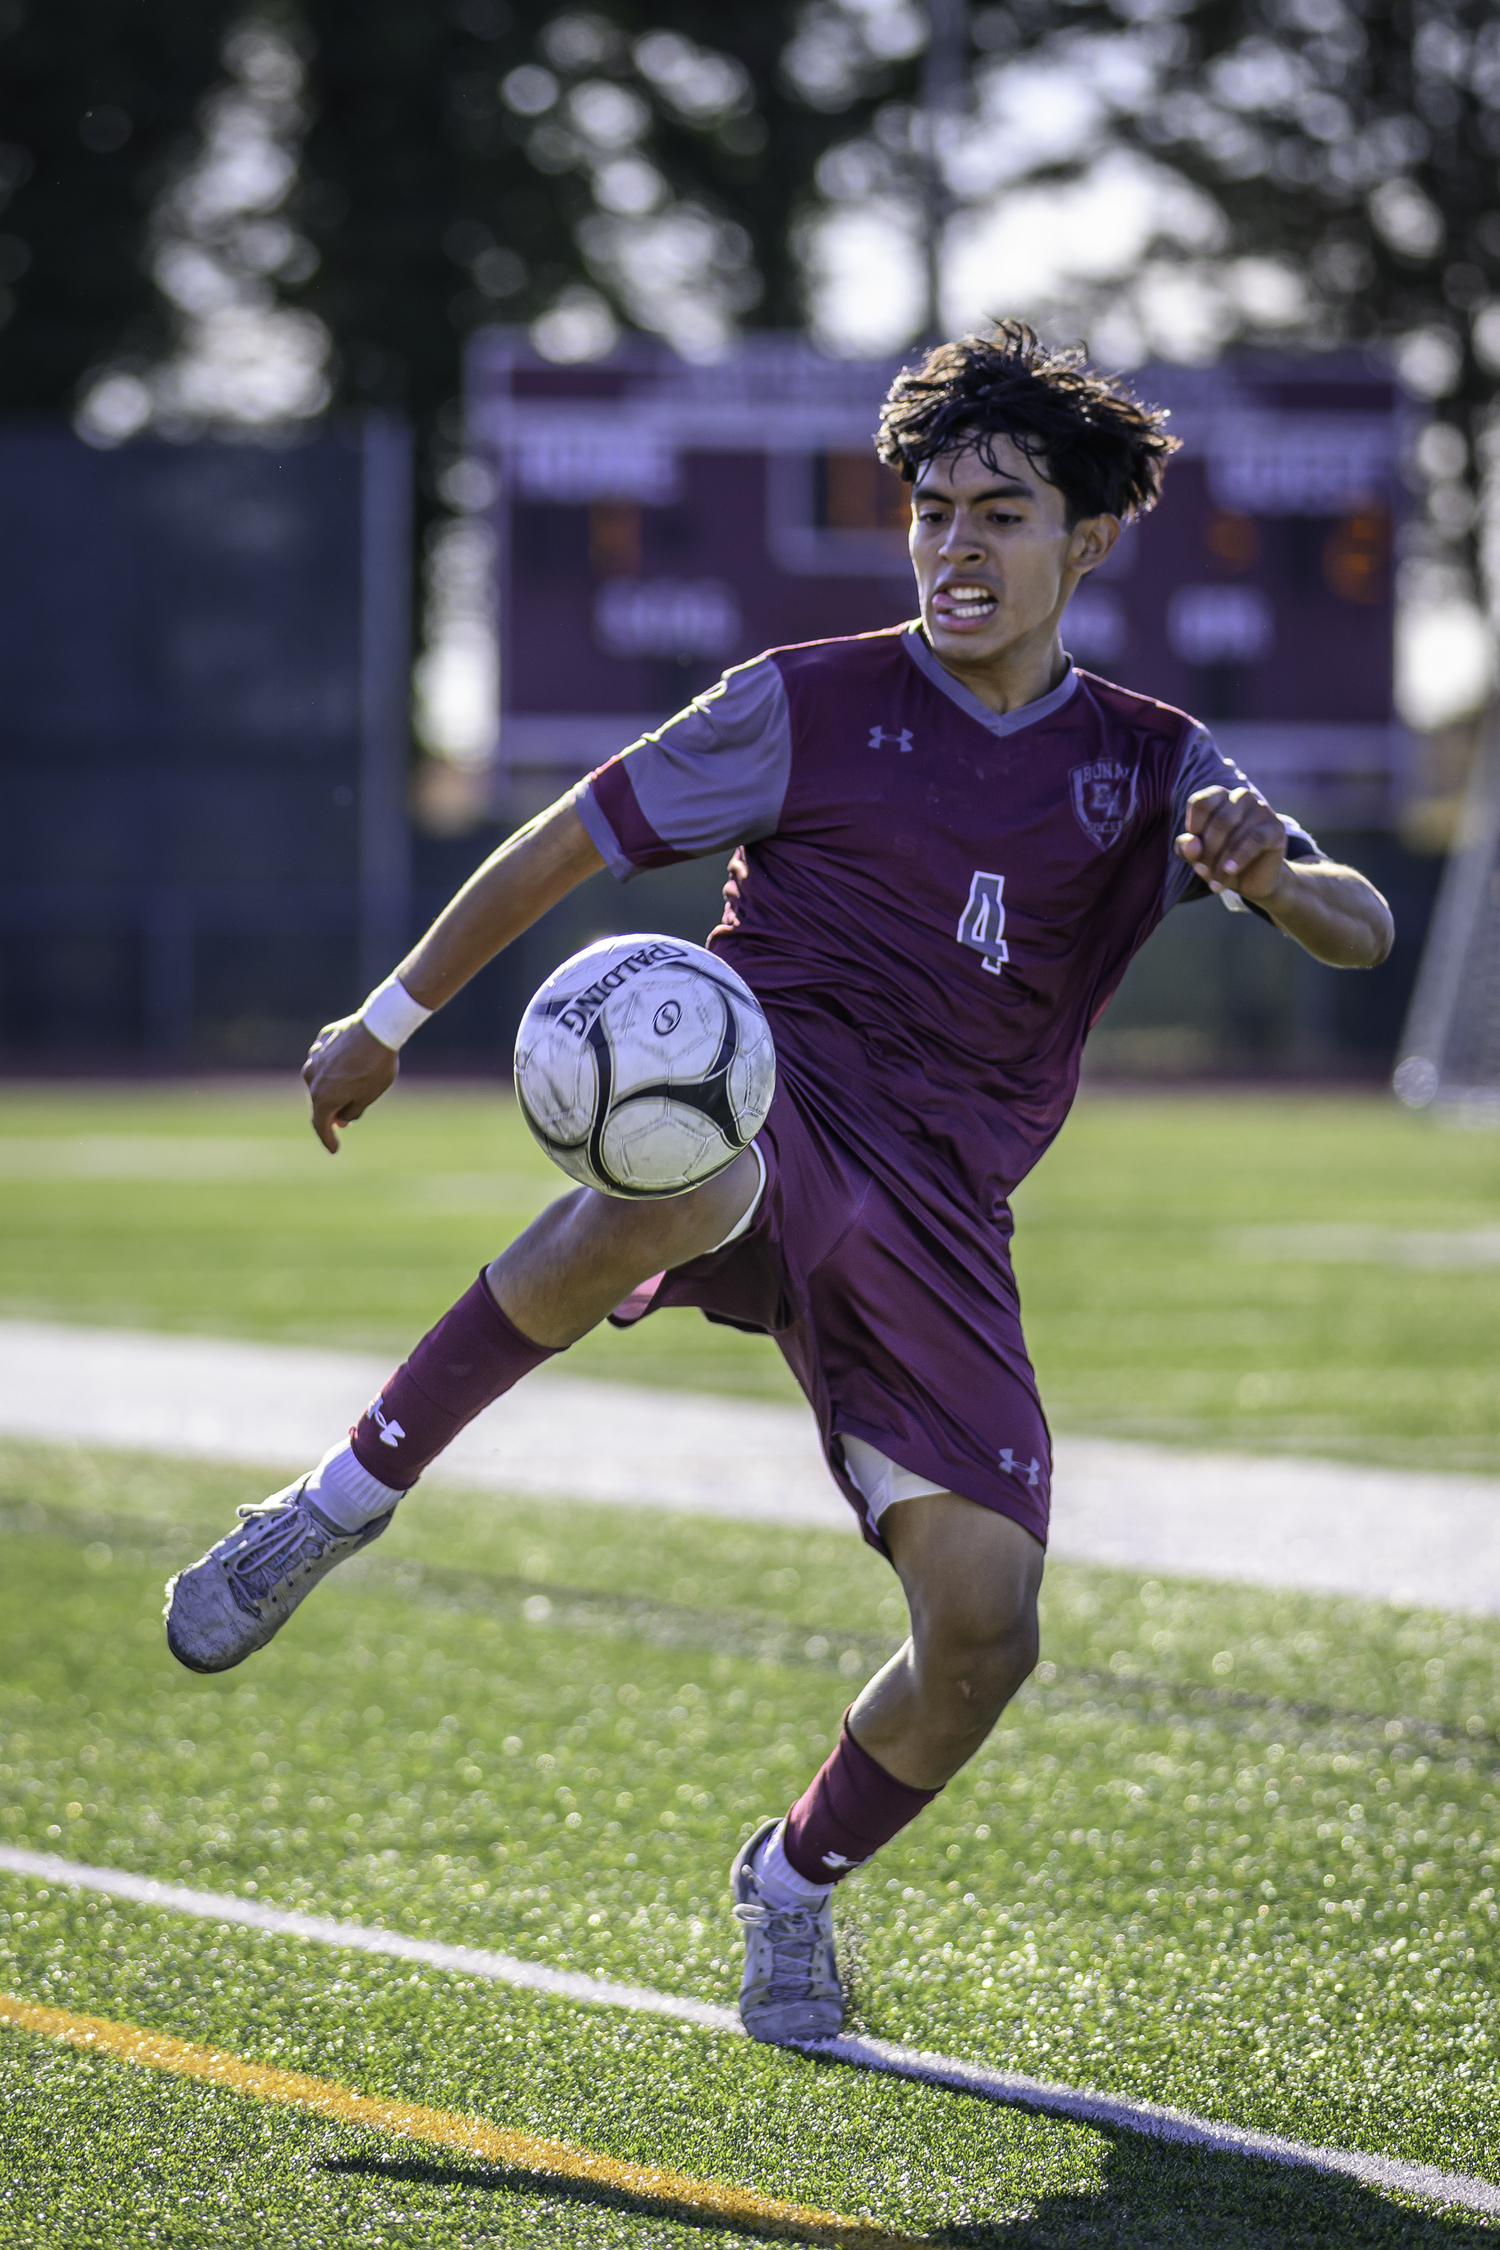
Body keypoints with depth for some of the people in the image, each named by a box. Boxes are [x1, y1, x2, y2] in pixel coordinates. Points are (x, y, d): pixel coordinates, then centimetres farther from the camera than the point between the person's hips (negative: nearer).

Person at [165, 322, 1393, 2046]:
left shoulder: (1150, 768, 13)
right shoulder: (814, 705, 6)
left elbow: (1362, 932, 4)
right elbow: (576, 838, 13)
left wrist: (1273, 879, -20)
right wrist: (391, 1018, 13)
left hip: (933, 1222, 3)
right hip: (761, 1108, -3)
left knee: (983, 1628, -13)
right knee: (676, 1187, -43)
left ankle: (799, 1877, 19)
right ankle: (351, 1493, -27)